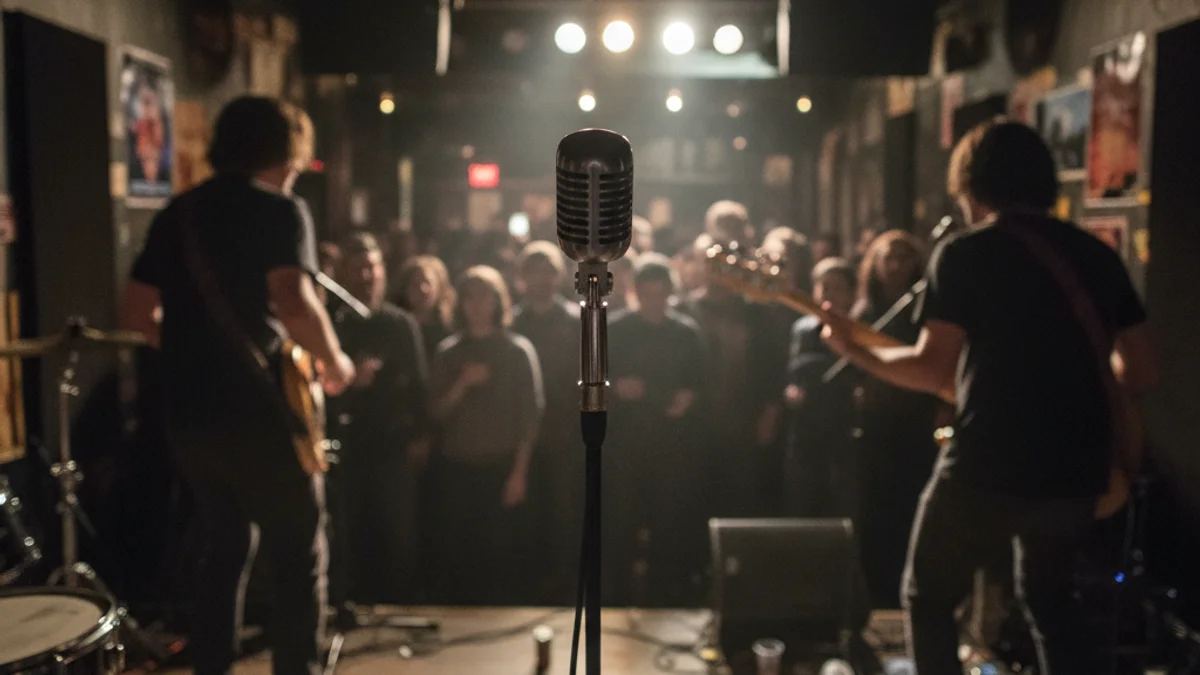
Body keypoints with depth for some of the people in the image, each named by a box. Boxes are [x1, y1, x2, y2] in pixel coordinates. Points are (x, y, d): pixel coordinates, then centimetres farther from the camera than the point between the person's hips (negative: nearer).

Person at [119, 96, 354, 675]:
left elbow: (134, 314, 14)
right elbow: (293, 303, -24)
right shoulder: (280, 209, -8)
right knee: (298, 557, 6)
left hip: (187, 411, 7)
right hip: (257, 409, -7)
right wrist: (335, 362, -8)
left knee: (226, 545, 22)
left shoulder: (176, 213, 13)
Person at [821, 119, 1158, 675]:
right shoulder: (1097, 253, 10)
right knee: (1046, 593, 30)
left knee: (928, 597, 17)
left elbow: (933, 370, -11)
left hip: (989, 466, -5)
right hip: (1079, 469, 6)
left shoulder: (964, 253, -5)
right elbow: (1142, 372, 11)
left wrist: (852, 350, 3)